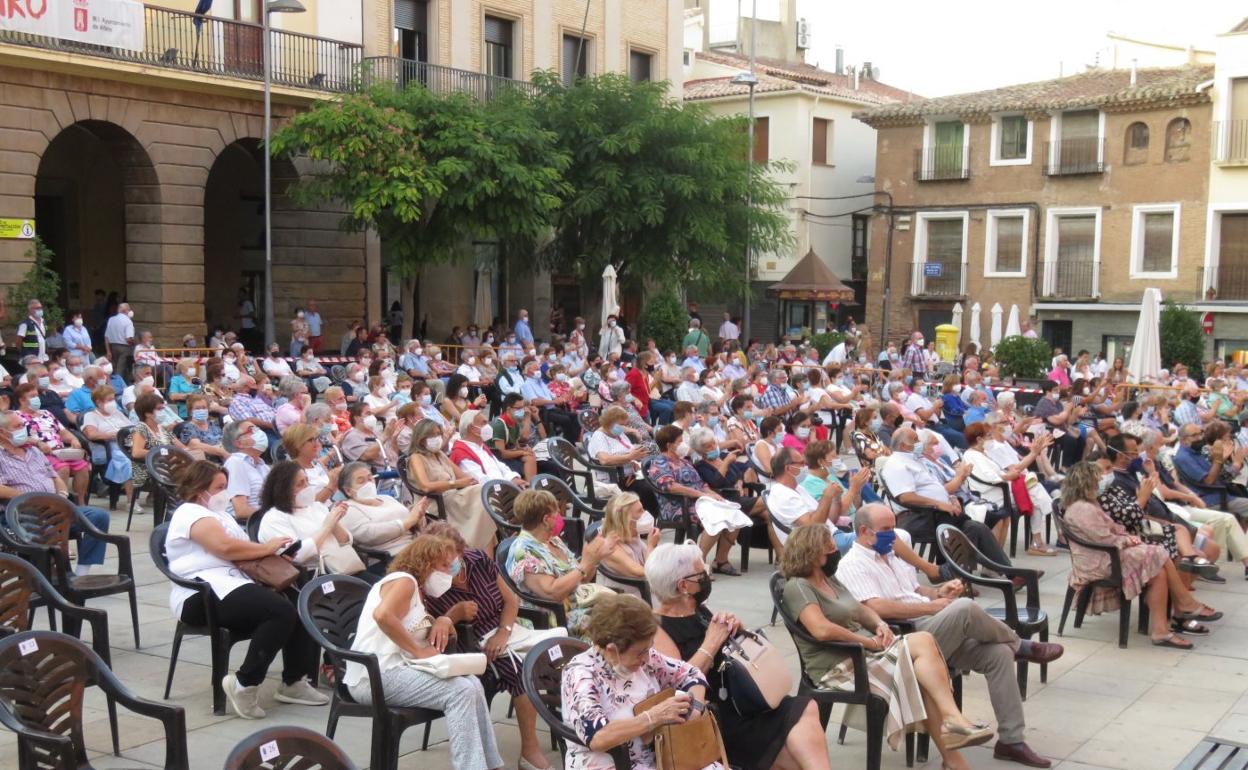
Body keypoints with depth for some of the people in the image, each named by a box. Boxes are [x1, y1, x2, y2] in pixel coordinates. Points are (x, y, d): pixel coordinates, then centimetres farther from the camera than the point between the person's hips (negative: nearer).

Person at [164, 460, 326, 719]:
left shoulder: (218, 514, 28)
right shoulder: (192, 513, -4)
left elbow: (239, 553, 22)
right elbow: (226, 547, -18)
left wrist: (271, 553, 1)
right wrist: (266, 548, -5)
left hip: (231, 584, 10)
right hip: (204, 596, -10)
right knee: (282, 610, -29)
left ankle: (294, 681, -2)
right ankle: (245, 685, -21)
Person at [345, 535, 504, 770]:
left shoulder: (418, 592, 24)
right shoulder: (404, 580, -6)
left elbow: (442, 636, 29)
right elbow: (383, 615, -26)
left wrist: (444, 621, 6)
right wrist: (418, 651, -20)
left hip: (396, 671, 10)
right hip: (375, 676, -10)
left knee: (472, 684, 3)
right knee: (461, 691, -19)